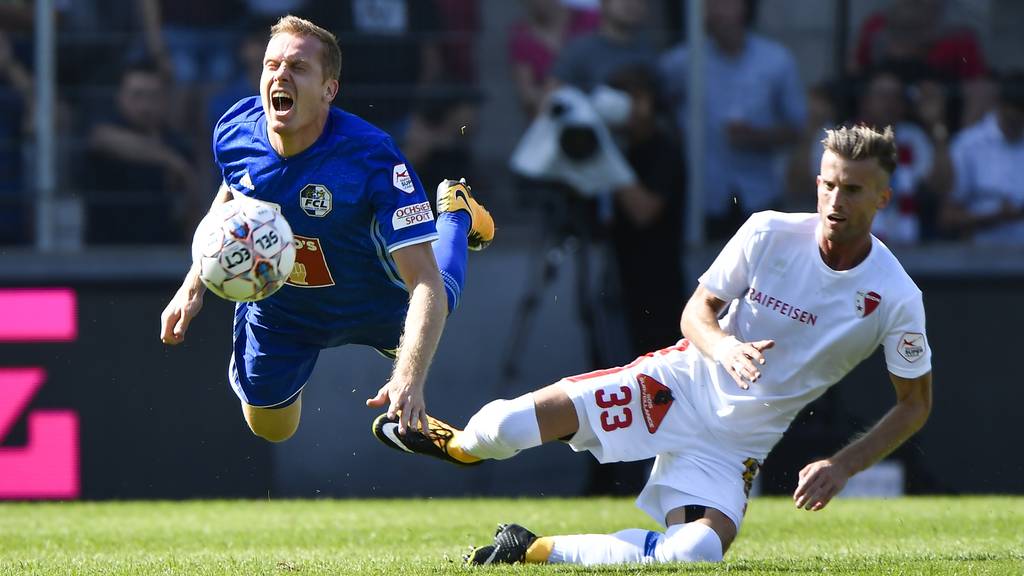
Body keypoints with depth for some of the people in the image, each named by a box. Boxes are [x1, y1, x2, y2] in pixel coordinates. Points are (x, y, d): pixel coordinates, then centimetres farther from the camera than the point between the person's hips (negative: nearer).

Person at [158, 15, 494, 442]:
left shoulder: (372, 159, -40)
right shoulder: (235, 131, -27)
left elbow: (426, 285, -42)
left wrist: (409, 379, -56)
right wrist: (193, 286, -1)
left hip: (373, 307, -2)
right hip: (277, 308, 2)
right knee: (270, 429, 23)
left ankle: (456, 213, 55)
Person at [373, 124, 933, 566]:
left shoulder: (895, 299, -13)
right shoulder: (769, 233, -10)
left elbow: (915, 404, -1)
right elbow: (696, 311, 1)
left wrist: (843, 466, -14)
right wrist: (724, 348, -22)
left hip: (736, 443, 0)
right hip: (684, 383, 0)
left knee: (696, 554, -30)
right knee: (507, 424, -21)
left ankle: (538, 550, -7)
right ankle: (459, 446, 20)